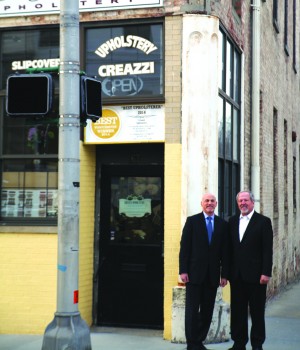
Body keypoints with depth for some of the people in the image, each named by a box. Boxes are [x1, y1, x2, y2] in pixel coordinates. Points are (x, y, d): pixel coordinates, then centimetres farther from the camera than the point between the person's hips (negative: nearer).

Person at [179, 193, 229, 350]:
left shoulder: (223, 224, 9)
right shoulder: (192, 221, 3)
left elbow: (225, 251, 8)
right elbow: (184, 247, -1)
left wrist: (224, 274, 4)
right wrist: (183, 271, -8)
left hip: (212, 275, 3)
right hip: (195, 272, -2)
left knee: (207, 311, 5)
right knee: (192, 310, 0)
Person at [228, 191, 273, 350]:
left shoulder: (263, 221, -2)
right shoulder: (232, 221, 11)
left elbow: (267, 249, -6)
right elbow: (229, 247, 11)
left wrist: (266, 273, -13)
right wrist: (227, 271, 5)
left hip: (255, 275, -4)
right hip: (236, 275, 4)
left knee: (257, 311, 3)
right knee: (237, 311, 8)